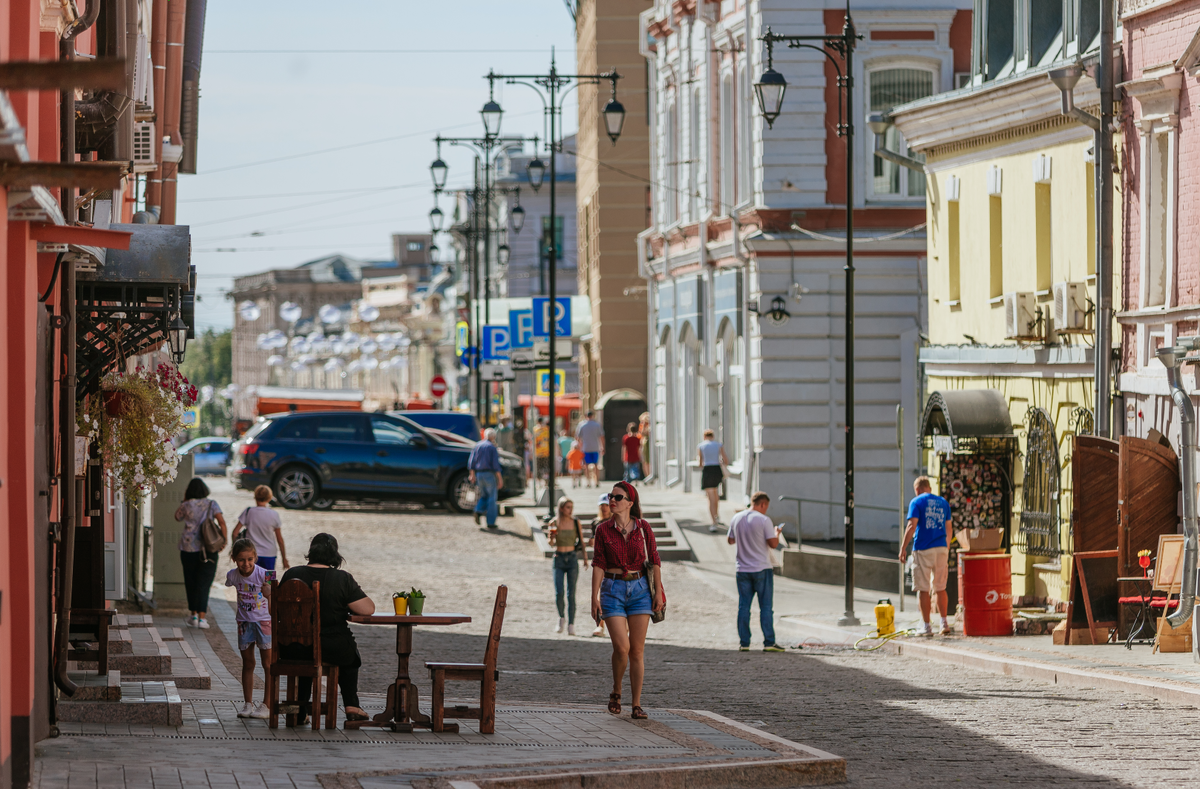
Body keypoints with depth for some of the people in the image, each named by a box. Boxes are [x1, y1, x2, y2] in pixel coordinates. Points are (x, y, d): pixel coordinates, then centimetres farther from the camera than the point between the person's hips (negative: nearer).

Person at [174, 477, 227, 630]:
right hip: (208, 549, 0)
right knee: (204, 583, -1)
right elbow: (222, 521, -12)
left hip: (188, 549, 0)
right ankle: (202, 617, -12)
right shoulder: (211, 504, -1)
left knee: (191, 582, 14)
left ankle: (193, 615, 21)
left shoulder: (186, 506, -1)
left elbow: (177, 517, 19)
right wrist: (225, 539, -11)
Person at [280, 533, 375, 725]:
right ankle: (351, 706, 31)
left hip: (294, 649, 2)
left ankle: (301, 710, 36)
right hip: (331, 650, -2)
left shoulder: (291, 575, -2)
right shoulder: (342, 579, -11)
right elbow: (368, 609, -12)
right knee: (351, 654, 32)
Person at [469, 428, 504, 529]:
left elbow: (471, 462, 6)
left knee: (484, 496, 20)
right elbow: (496, 464, -14)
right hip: (489, 474, -5)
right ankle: (491, 522, 0)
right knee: (492, 498, 2)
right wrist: (500, 479, -11)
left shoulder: (477, 446, 9)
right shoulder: (492, 448, -8)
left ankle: (478, 511, -8)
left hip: (479, 475, 5)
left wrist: (472, 475, 12)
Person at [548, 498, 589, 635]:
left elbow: (581, 540, 11)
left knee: (571, 593, -5)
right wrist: (552, 536, -24)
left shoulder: (576, 522, 2)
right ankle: (561, 617, 20)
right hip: (558, 558, 0)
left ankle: (571, 625, -2)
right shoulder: (554, 523, 0)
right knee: (558, 593, -7)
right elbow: (551, 543, -2)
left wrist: (585, 558, 11)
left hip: (572, 558, 0)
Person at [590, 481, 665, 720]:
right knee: (622, 647, -13)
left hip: (639, 589, 1)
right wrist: (594, 597, -6)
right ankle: (616, 692, 13)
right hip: (613, 590, -1)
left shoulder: (643, 528, 1)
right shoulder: (604, 530, 0)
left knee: (637, 650, 0)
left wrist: (658, 592, -2)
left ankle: (637, 705, 5)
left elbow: (654, 561, 4)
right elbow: (598, 565, -1)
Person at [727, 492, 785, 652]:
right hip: (762, 569, -4)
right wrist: (777, 533, 9)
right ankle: (769, 642, -2)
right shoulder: (764, 520, -11)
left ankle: (744, 643, 6)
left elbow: (730, 540, 16)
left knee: (743, 607, 7)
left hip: (742, 570, 4)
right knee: (766, 607, 0)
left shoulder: (736, 519, 5)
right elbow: (773, 544, -10)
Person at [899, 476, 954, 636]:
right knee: (940, 588, 13)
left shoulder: (916, 502, -3)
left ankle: (927, 626, 1)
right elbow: (948, 529, 15)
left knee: (923, 589, 1)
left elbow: (911, 527, -12)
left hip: (923, 550, -5)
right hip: (942, 548, 5)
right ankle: (945, 623, 9)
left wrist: (903, 548, -8)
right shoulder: (943, 502, 13)